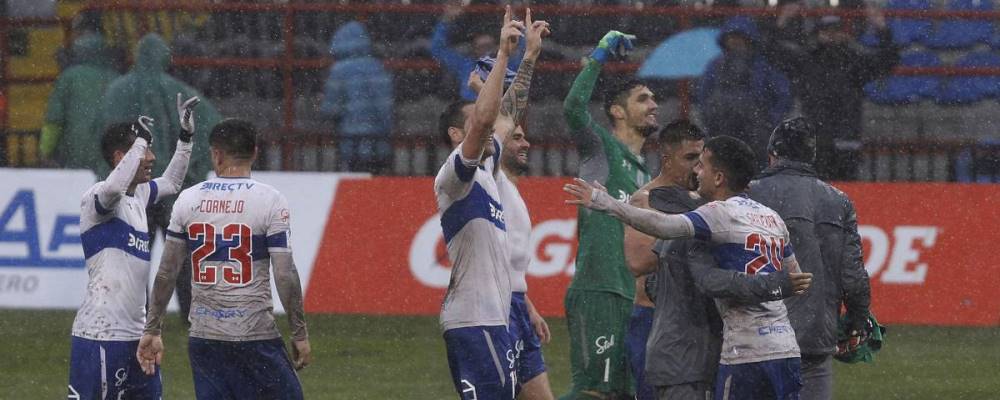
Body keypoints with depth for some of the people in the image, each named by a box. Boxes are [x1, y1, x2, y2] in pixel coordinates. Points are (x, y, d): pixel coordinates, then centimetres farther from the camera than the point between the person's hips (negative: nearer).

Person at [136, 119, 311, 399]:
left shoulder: (188, 199, 4)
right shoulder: (270, 200, -6)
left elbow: (166, 273, 5)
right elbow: (284, 274, -9)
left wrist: (152, 330, 11)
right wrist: (300, 334, -2)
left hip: (203, 337, 4)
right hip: (255, 338, -4)